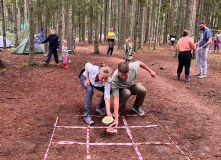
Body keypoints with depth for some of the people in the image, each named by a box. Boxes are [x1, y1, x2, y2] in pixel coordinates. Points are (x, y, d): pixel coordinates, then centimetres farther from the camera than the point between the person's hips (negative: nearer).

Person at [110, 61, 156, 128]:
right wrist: (116, 119, -47)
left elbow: (139, 63, -8)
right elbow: (116, 100, -42)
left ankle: (136, 107, 3)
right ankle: (119, 109, -8)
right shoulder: (115, 80, -41)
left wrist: (150, 71, 5)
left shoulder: (133, 67, -34)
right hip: (120, 89, -3)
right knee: (126, 93, -37)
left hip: (130, 85, 3)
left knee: (142, 90, -26)